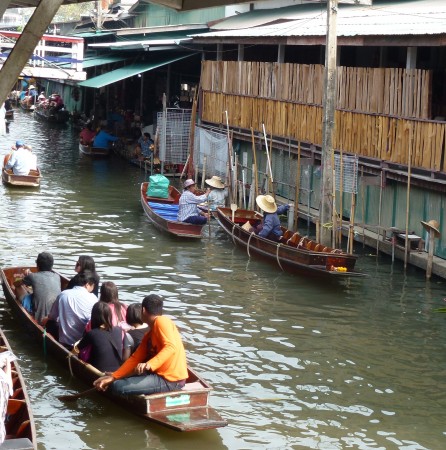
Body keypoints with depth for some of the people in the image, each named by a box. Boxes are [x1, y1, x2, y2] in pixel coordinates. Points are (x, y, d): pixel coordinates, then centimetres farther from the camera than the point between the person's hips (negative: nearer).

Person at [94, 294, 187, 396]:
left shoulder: (161, 321, -10)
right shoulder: (149, 335, 17)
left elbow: (171, 347, -24)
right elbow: (135, 359, 14)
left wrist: (150, 364, -37)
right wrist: (112, 377, 7)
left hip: (171, 380, -10)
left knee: (118, 386, -16)